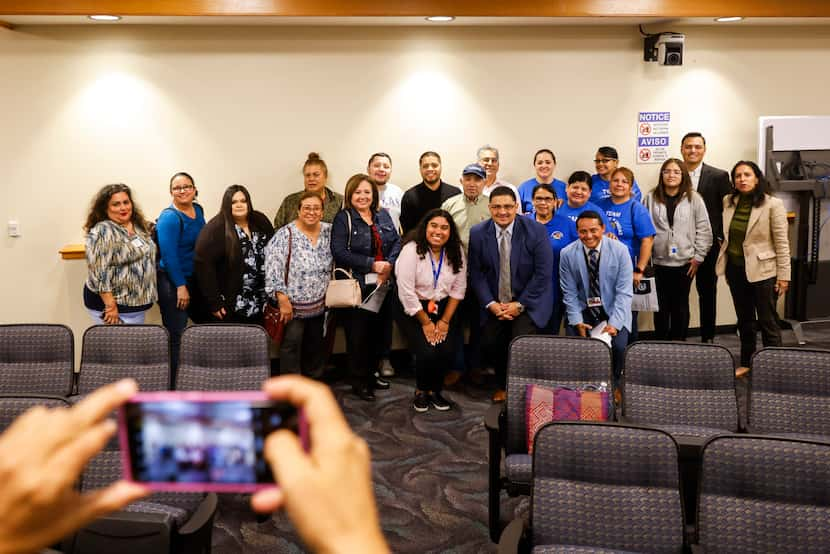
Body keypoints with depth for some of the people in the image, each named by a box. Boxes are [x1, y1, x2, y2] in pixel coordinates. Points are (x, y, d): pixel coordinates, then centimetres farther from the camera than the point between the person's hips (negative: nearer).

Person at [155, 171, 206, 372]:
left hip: (195, 279, 8)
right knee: (176, 336, -5)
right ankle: (174, 383, 4)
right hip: (173, 282, -8)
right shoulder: (169, 217, -13)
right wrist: (181, 286, -19)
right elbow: (168, 255, -18)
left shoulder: (198, 210, 9)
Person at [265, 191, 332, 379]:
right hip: (294, 303, -5)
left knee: (316, 345, 16)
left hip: (319, 304, 5)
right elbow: (273, 268, -17)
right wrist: (283, 299, -21)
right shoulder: (285, 235, -11)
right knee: (292, 344, -4)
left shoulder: (329, 232, 5)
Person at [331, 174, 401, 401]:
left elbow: (397, 242, 9)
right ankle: (359, 380, 12)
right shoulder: (343, 219, -5)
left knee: (377, 331, 12)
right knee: (357, 334, 0)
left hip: (382, 285, 5)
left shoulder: (383, 216, 12)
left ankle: (372, 373, 28)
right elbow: (339, 252, -15)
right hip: (356, 286, -5)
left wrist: (389, 264, -11)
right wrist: (372, 264, -17)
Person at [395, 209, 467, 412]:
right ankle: (421, 391, 10)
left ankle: (434, 390, 13)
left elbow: (458, 289, 2)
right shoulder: (411, 250, -14)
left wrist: (445, 321, -5)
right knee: (426, 352, -21)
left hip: (444, 308, 4)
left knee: (448, 352, -17)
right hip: (414, 310, -3)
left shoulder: (456, 252, -1)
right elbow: (406, 293, -16)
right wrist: (426, 322, -11)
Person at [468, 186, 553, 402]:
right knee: (489, 343, -12)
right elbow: (476, 274, 0)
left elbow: (543, 273, -10)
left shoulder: (536, 231, -10)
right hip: (494, 301, 3)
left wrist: (520, 304, -13)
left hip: (530, 300, -3)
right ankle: (503, 385, 18)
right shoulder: (478, 234, -2)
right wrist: (490, 303, -12)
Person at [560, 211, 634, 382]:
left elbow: (624, 292, -11)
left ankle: (612, 387, 6)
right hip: (584, 310, 1)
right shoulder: (567, 254, -7)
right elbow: (570, 293, -2)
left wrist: (614, 324, -19)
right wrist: (577, 322, -13)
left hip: (613, 310, -1)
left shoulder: (620, 250, -10)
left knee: (618, 346, -23)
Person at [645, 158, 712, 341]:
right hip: (658, 262, 1)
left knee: (680, 305, 10)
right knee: (661, 306, 8)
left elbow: (704, 230, 0)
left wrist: (698, 256, -3)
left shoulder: (693, 198, -1)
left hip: (684, 262, 0)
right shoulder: (651, 198, 2)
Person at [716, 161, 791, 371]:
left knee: (767, 322, 3)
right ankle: (746, 362, 29)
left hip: (762, 271, -5)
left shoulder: (772, 204, -11)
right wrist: (726, 268, 12)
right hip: (735, 269, 5)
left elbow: (782, 242, -10)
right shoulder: (728, 202, 2)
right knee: (744, 320, 16)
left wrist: (783, 275, -11)